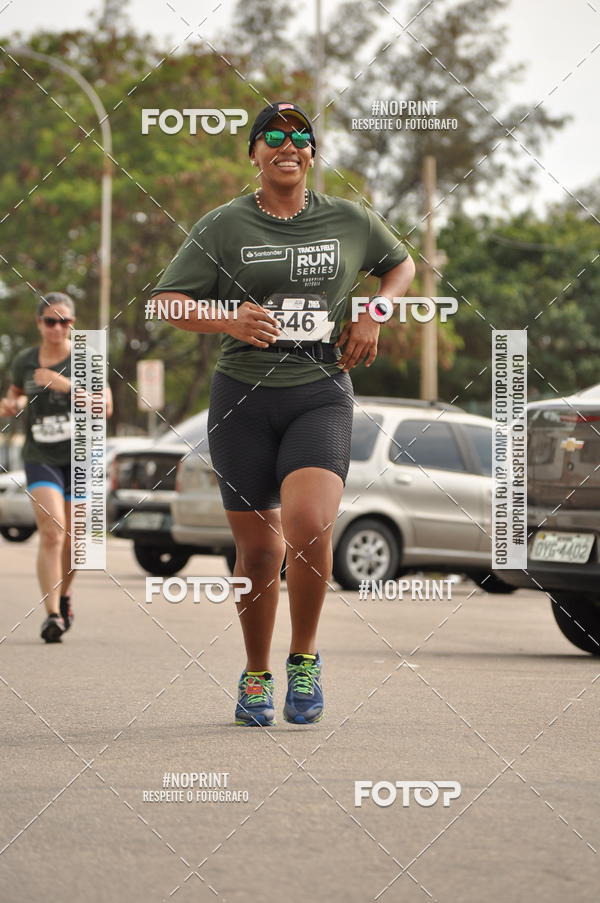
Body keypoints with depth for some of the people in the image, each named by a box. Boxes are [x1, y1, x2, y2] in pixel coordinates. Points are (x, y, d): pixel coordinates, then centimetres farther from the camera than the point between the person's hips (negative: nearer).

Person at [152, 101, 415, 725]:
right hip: (242, 397, 0)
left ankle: (304, 657, 0)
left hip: (321, 396, 0)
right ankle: (257, 675, 25)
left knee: (308, 525, -22)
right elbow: (167, 300, 3)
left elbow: (400, 263, 26)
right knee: (257, 549, 4)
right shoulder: (224, 226, 4)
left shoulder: (349, 221, 8)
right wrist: (225, 319, -16)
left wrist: (373, 315, 8)